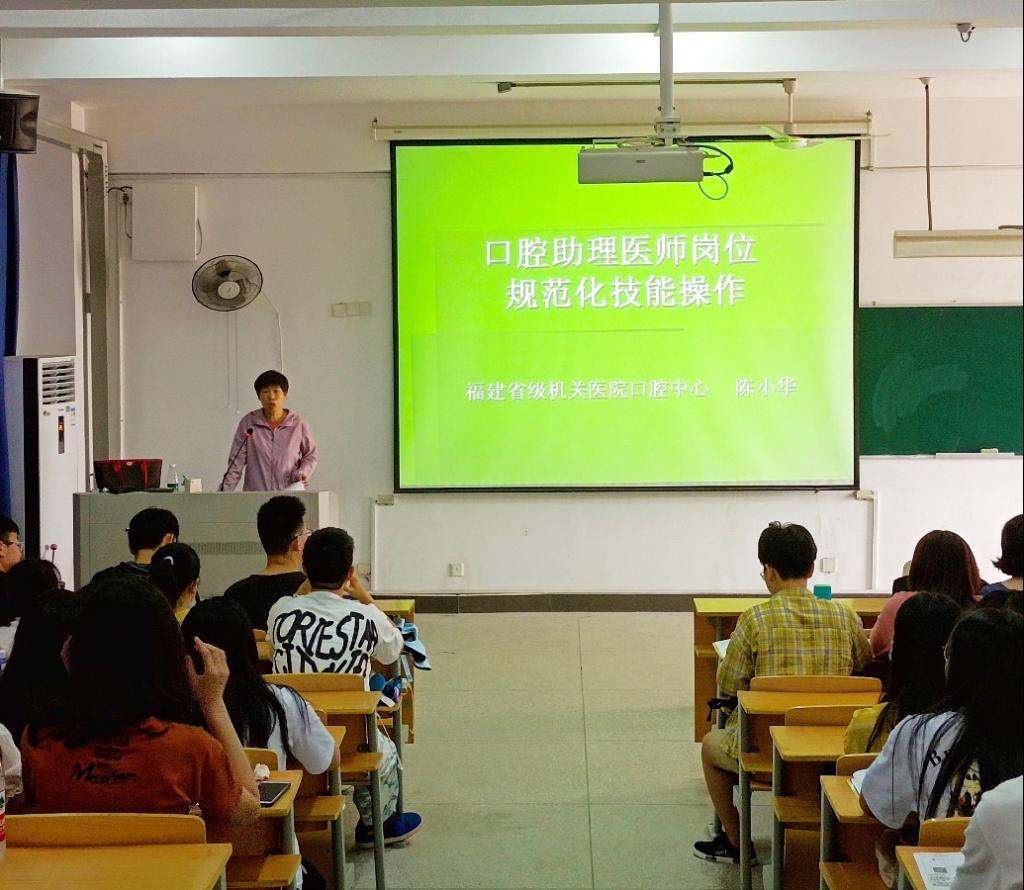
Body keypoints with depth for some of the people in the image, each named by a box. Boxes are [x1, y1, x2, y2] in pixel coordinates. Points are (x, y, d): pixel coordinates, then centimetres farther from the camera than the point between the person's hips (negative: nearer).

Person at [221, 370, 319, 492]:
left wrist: (303, 473, -1)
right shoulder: (248, 423, 4)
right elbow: (236, 462, 4)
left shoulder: (298, 424, 4)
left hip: (288, 495, 0)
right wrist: (224, 492, -4)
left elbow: (311, 455, 17)